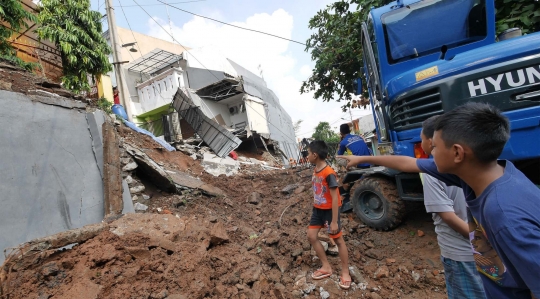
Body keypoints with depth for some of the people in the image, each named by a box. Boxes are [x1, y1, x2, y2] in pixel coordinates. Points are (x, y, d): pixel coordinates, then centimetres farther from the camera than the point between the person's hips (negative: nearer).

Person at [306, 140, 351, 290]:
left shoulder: (329, 173, -24)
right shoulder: (315, 171, 2)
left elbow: (335, 198, -24)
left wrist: (334, 221, -22)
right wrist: (315, 208, 16)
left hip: (329, 211, -8)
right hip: (317, 210, 9)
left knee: (338, 240, 6)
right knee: (311, 236, 9)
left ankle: (345, 273, 22)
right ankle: (326, 267, 24)